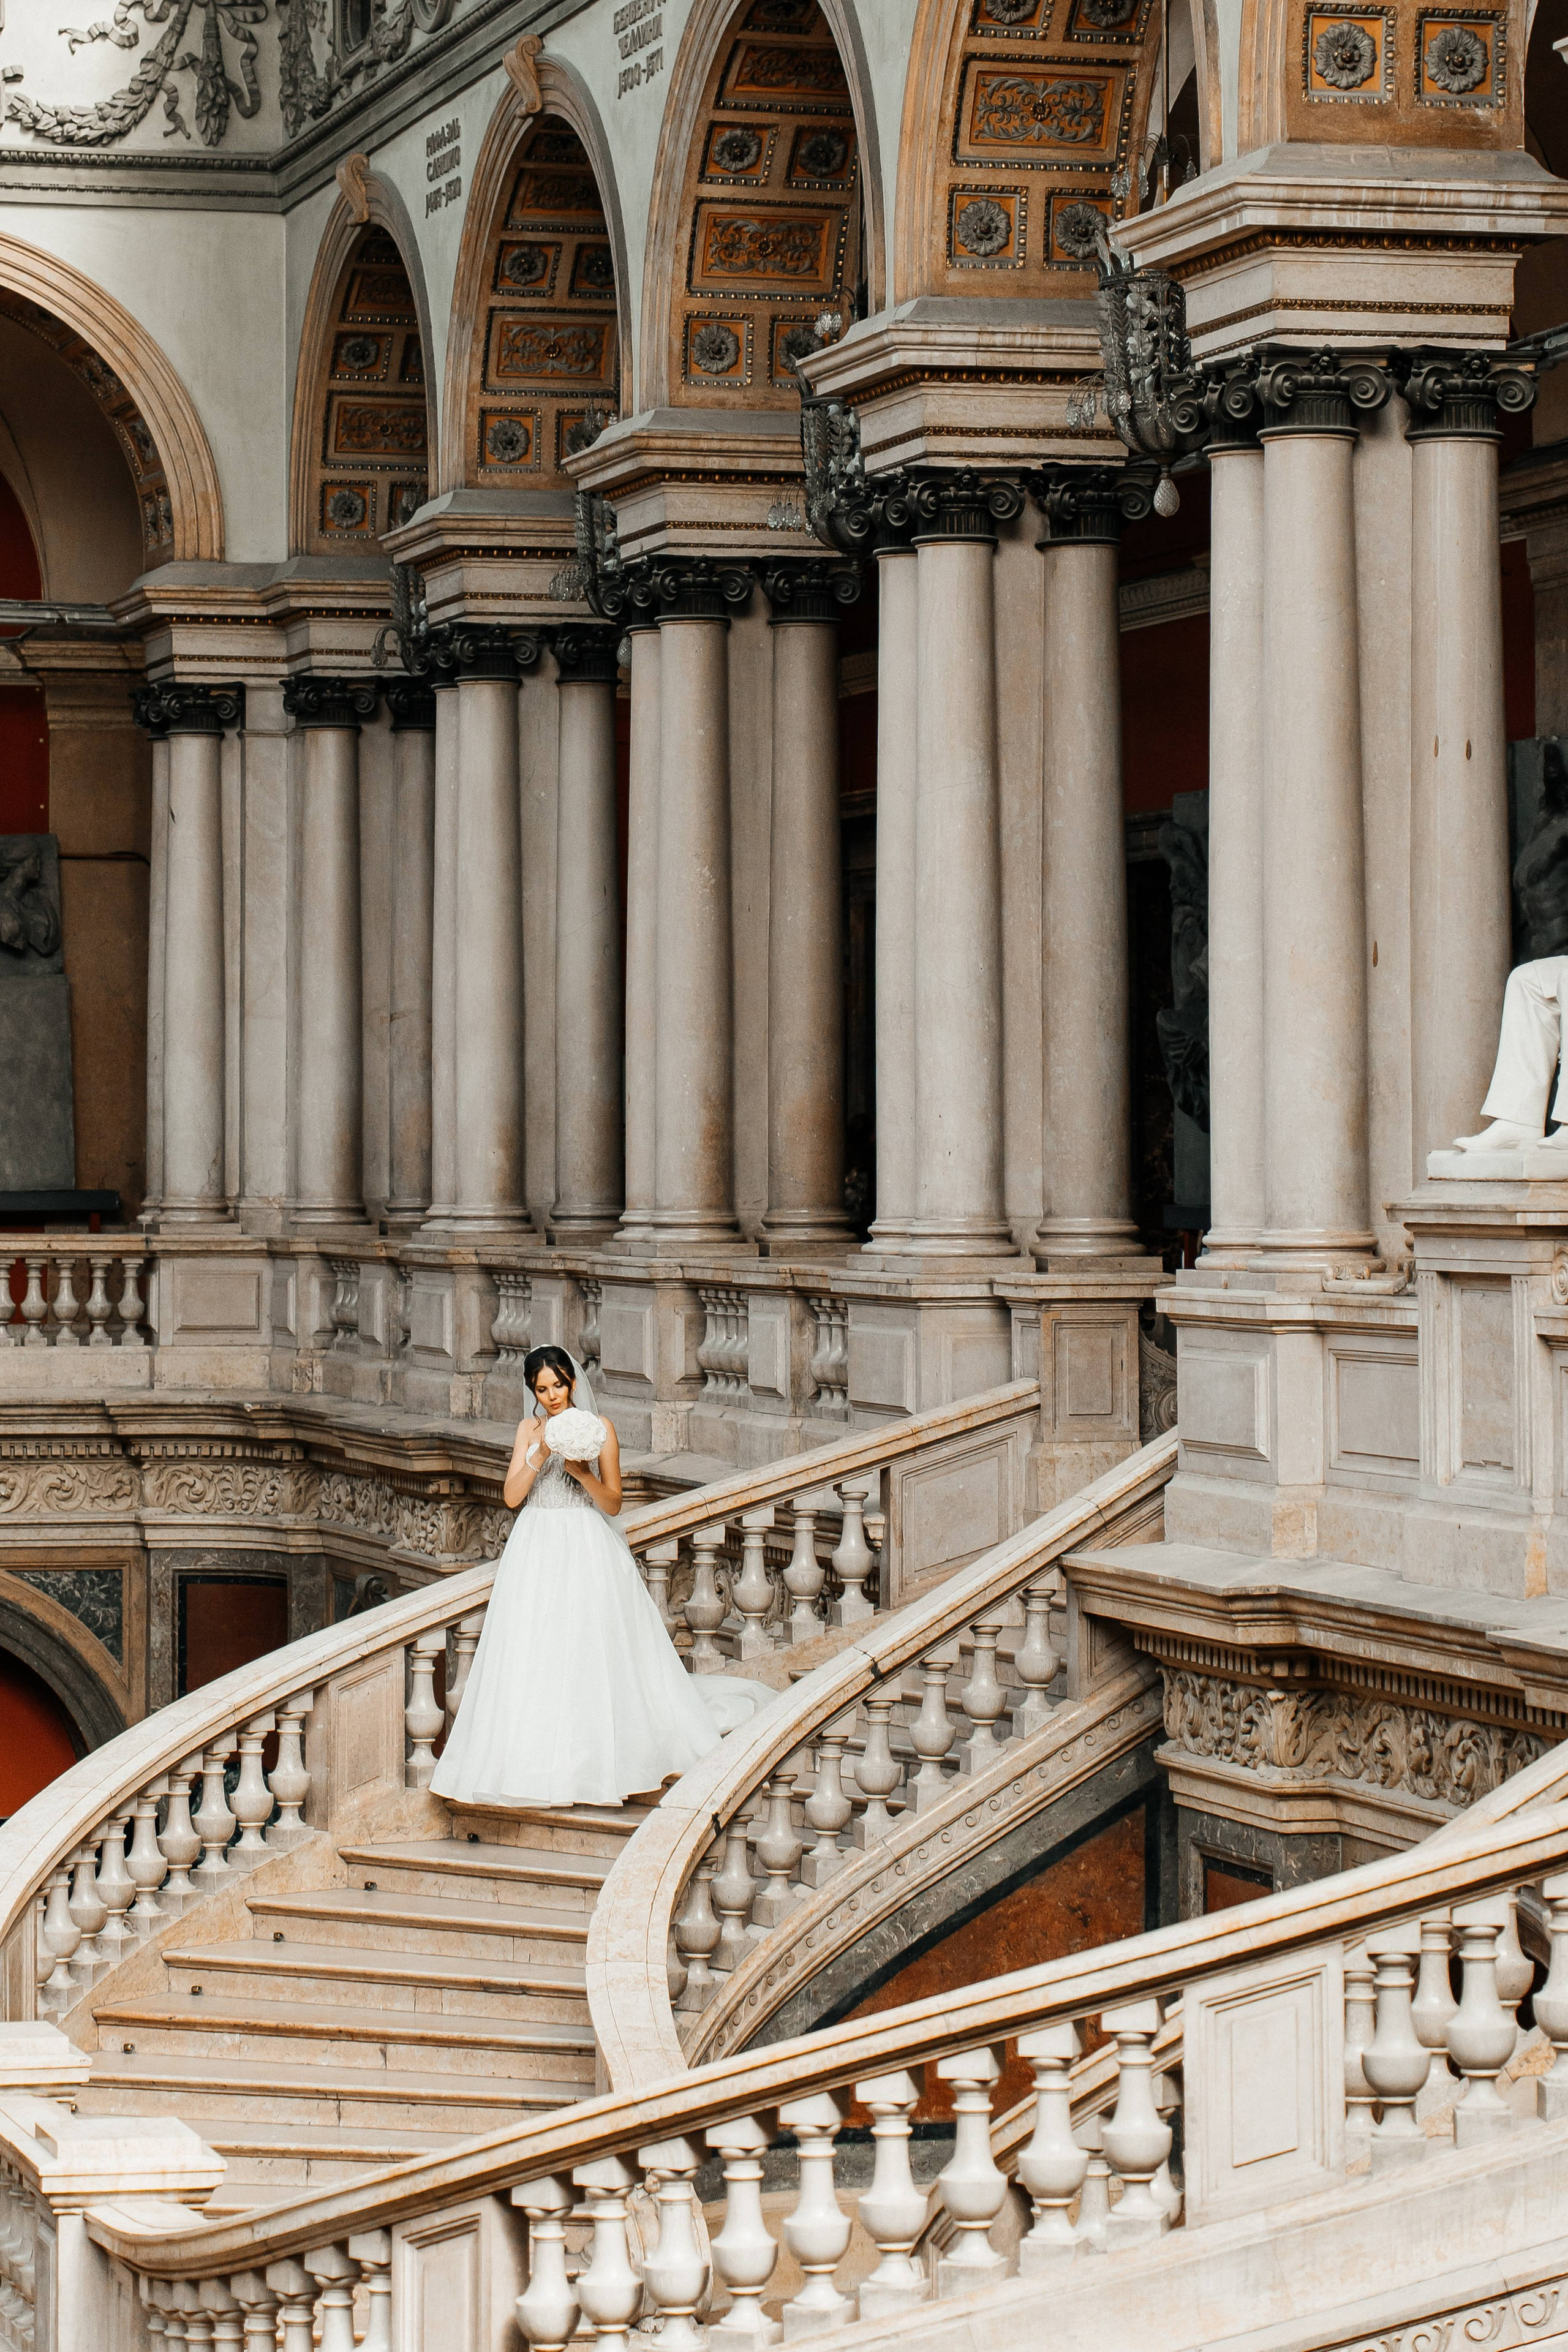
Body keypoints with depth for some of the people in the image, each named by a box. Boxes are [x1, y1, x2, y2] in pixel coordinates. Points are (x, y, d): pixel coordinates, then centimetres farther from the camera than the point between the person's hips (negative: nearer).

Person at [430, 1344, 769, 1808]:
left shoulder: (599, 1429, 1)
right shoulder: (529, 1430, 9)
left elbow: (613, 1504, 0)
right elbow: (511, 1496, -1)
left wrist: (584, 1474, -17)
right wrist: (539, 1456, -14)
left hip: (587, 1549, -3)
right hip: (536, 1551, 3)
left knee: (590, 1655, -6)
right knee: (532, 1659, -3)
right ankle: (536, 1758, 1)